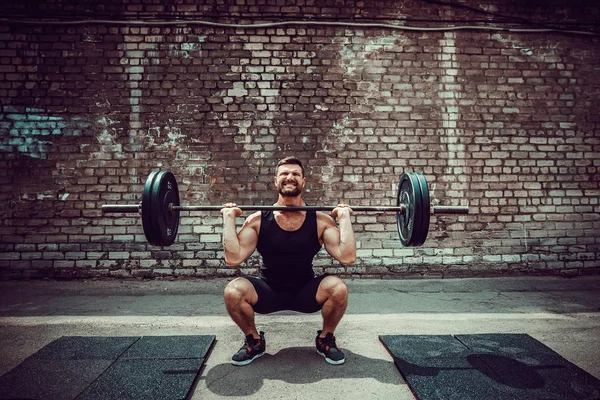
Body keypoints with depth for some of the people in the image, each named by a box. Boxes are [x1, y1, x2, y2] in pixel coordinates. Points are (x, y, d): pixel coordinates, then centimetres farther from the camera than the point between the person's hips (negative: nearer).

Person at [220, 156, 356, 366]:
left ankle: (325, 339, 3)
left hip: (306, 291, 0)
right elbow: (233, 258, -21)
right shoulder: (258, 219, -11)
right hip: (268, 291, 0)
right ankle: (254, 341, 4)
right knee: (233, 291, -29)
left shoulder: (320, 220, -11)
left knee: (338, 289, -30)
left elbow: (347, 257, -23)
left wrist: (344, 217, -20)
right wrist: (229, 217, -19)